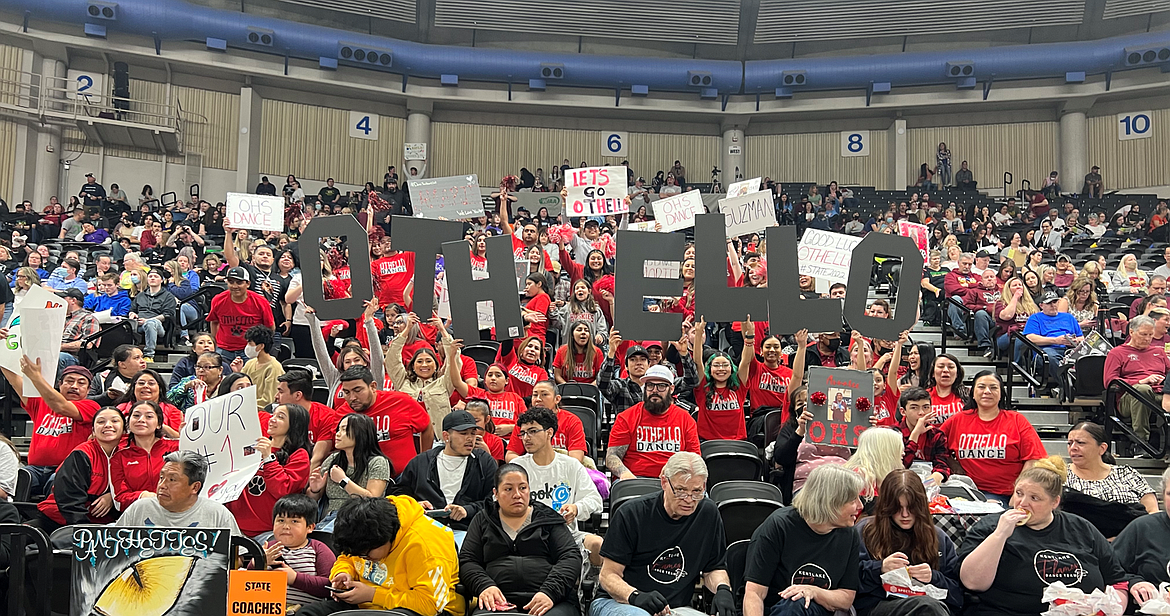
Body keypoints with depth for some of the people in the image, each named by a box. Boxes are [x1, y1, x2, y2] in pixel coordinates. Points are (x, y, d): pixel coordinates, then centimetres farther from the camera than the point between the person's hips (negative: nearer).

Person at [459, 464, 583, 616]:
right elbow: (466, 561, 16)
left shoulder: (549, 519, 18)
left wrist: (550, 592, -10)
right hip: (499, 602, 0)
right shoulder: (482, 522, 23)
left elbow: (571, 558, 8)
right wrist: (484, 586, -7)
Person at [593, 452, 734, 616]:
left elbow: (714, 569, 16)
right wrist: (636, 596, -25)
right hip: (618, 602, -2)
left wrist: (722, 588, -8)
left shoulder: (708, 514, 4)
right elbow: (608, 575, -5)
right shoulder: (632, 514, -7)